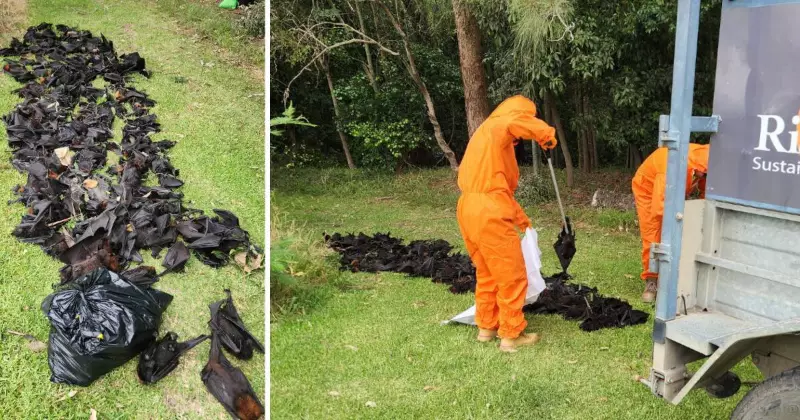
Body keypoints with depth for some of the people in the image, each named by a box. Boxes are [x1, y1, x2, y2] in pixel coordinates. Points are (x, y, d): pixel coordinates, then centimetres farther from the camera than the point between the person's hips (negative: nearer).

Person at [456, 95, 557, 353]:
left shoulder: (486, 133, 25)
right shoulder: (498, 126, -3)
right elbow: (519, 121, -28)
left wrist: (520, 217, 27)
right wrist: (547, 136, -7)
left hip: (469, 209, 10)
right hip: (489, 212, -9)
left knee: (487, 273, 21)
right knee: (512, 276, 2)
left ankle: (486, 327, 30)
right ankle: (511, 335, 10)